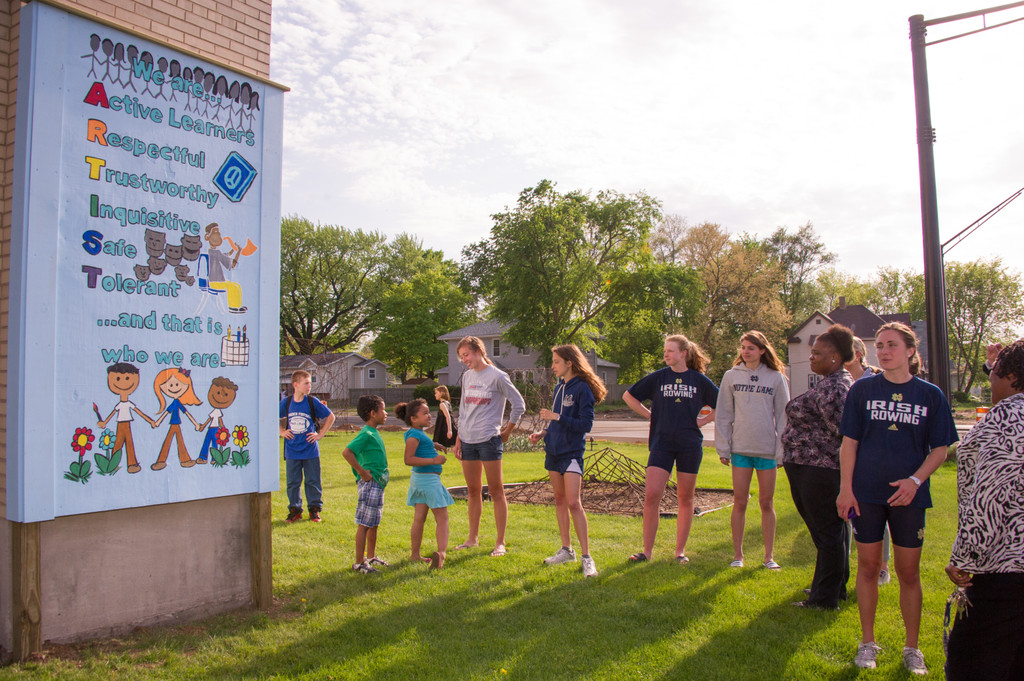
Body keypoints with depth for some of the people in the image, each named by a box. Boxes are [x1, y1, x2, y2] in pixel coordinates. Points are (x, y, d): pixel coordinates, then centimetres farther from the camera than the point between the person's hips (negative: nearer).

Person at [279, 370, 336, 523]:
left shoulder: (313, 402, -5)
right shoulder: (286, 403, 0)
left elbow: (330, 417, 4)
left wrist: (320, 434, -1)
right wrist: (282, 432, 7)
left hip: (310, 450, -1)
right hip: (292, 451, 1)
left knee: (313, 481, 6)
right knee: (292, 482, 8)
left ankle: (314, 509, 19)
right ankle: (295, 510, 21)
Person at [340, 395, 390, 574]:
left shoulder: (374, 432, 13)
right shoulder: (365, 434, -17)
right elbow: (346, 452, -27)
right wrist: (362, 472, -21)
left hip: (378, 484, 10)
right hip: (369, 484, -10)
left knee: (374, 523, 18)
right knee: (364, 524, -2)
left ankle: (371, 557, 30)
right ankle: (359, 562, 5)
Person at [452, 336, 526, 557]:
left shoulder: (497, 377, -7)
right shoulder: (467, 376, 12)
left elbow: (519, 406, -4)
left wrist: (506, 432, -1)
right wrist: (458, 439, 14)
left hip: (489, 439, -6)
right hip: (467, 441, 6)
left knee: (496, 491, 0)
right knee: (473, 491, 14)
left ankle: (500, 542, 6)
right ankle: (473, 538, 24)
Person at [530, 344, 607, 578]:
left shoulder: (582, 388, -11)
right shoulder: (559, 387, 12)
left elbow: (586, 424, -17)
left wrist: (556, 417, -20)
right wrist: (543, 432, 7)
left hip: (572, 452, -8)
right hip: (554, 451, 8)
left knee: (573, 502, -12)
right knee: (559, 500, 12)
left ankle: (586, 556, -7)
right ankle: (566, 549, 22)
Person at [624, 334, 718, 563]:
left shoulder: (699, 380, 4)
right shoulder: (658, 377, 4)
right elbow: (628, 396, 13)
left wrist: (704, 420, 4)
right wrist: (650, 415, 7)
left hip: (690, 445, 0)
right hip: (662, 443, 0)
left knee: (686, 497, 6)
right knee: (651, 495, -9)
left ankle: (680, 550, 18)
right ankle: (647, 550, 2)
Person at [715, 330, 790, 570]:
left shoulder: (776, 378, 2)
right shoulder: (731, 376, 4)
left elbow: (783, 416, 4)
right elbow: (723, 415, 6)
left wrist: (781, 451, -2)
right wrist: (723, 448, 1)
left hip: (767, 449, 0)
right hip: (740, 448, 1)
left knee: (767, 503, 8)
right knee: (739, 503, 4)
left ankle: (769, 556, 18)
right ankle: (737, 554, 15)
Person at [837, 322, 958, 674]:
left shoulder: (930, 395, 1)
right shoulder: (862, 389, 0)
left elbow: (940, 448, 3)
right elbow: (849, 442, 1)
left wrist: (915, 480, -12)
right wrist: (846, 487, -5)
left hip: (908, 495, 0)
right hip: (866, 493, 0)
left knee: (909, 572, 8)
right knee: (868, 567, 8)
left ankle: (912, 647, 24)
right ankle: (867, 641, 22)